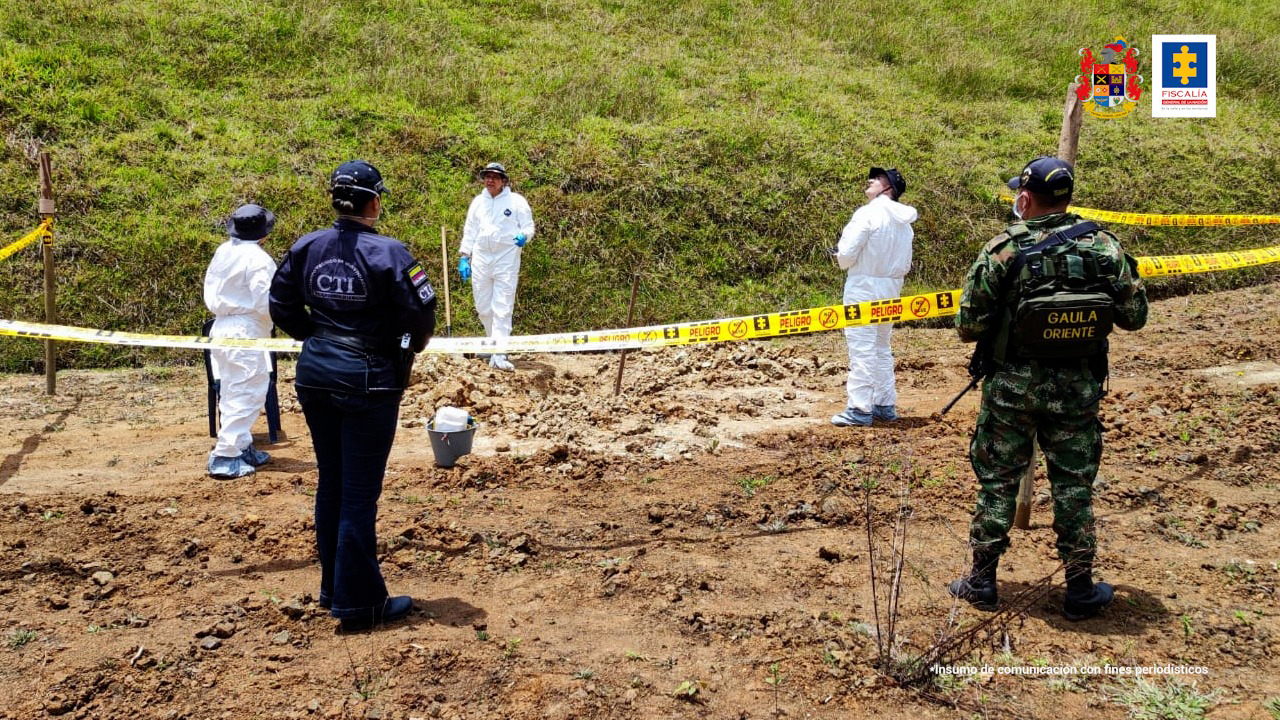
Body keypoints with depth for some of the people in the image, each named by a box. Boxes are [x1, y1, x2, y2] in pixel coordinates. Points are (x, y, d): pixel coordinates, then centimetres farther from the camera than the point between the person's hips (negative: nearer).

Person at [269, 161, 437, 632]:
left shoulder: (306, 248, 2)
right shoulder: (387, 253, -15)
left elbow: (282, 307, 9)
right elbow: (422, 316, -15)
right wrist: (411, 347, 6)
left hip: (315, 376, 6)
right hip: (368, 380, -6)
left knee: (330, 482, 17)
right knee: (360, 492, 1)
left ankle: (332, 588, 29)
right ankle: (359, 602, 10)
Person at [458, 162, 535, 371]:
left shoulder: (516, 200, 2)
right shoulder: (478, 202, 13)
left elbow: (529, 226, 3)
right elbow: (469, 230, 16)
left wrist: (523, 236, -20)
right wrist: (464, 256, 8)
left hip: (506, 259, -4)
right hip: (481, 259, 4)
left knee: (502, 307, -10)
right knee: (483, 307, 9)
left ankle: (499, 355, -13)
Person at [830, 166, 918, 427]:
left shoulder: (868, 213, -14)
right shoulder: (904, 221, 10)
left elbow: (846, 254, -16)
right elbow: (906, 264, 13)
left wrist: (842, 261, 5)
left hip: (864, 286, -8)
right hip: (891, 288, 8)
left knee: (861, 349, -4)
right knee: (882, 347, 16)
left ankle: (859, 409, -2)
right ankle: (885, 405, 21)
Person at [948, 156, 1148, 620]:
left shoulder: (1003, 250, -12)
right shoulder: (1103, 245, -4)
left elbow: (968, 326, -11)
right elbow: (1134, 316, 1)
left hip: (1013, 386, -2)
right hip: (1077, 388, 2)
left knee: (997, 481, 11)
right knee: (1073, 484, 12)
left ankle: (982, 580, 18)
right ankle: (1080, 589, 18)